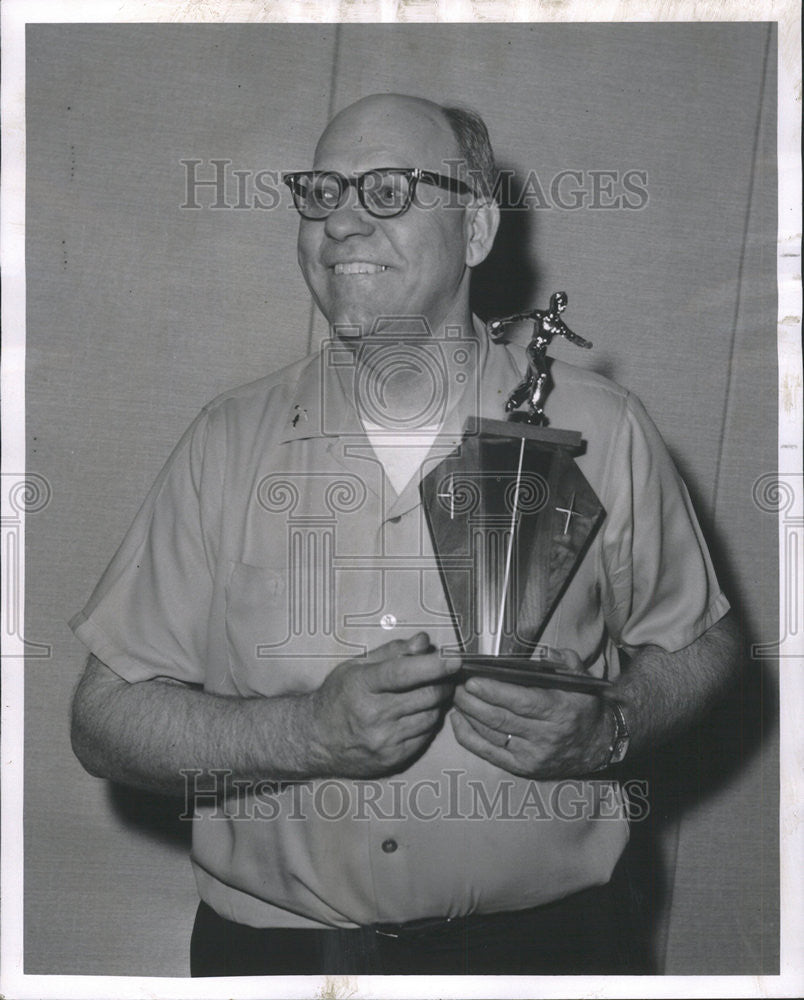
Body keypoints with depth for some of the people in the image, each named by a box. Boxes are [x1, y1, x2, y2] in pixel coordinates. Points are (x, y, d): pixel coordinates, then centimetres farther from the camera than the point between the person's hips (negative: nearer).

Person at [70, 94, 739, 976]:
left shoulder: (598, 431, -2)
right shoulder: (229, 442, -2)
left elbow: (699, 644, 10)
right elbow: (105, 721, -3)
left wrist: (609, 727, -11)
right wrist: (312, 732, -18)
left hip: (542, 937, 0)